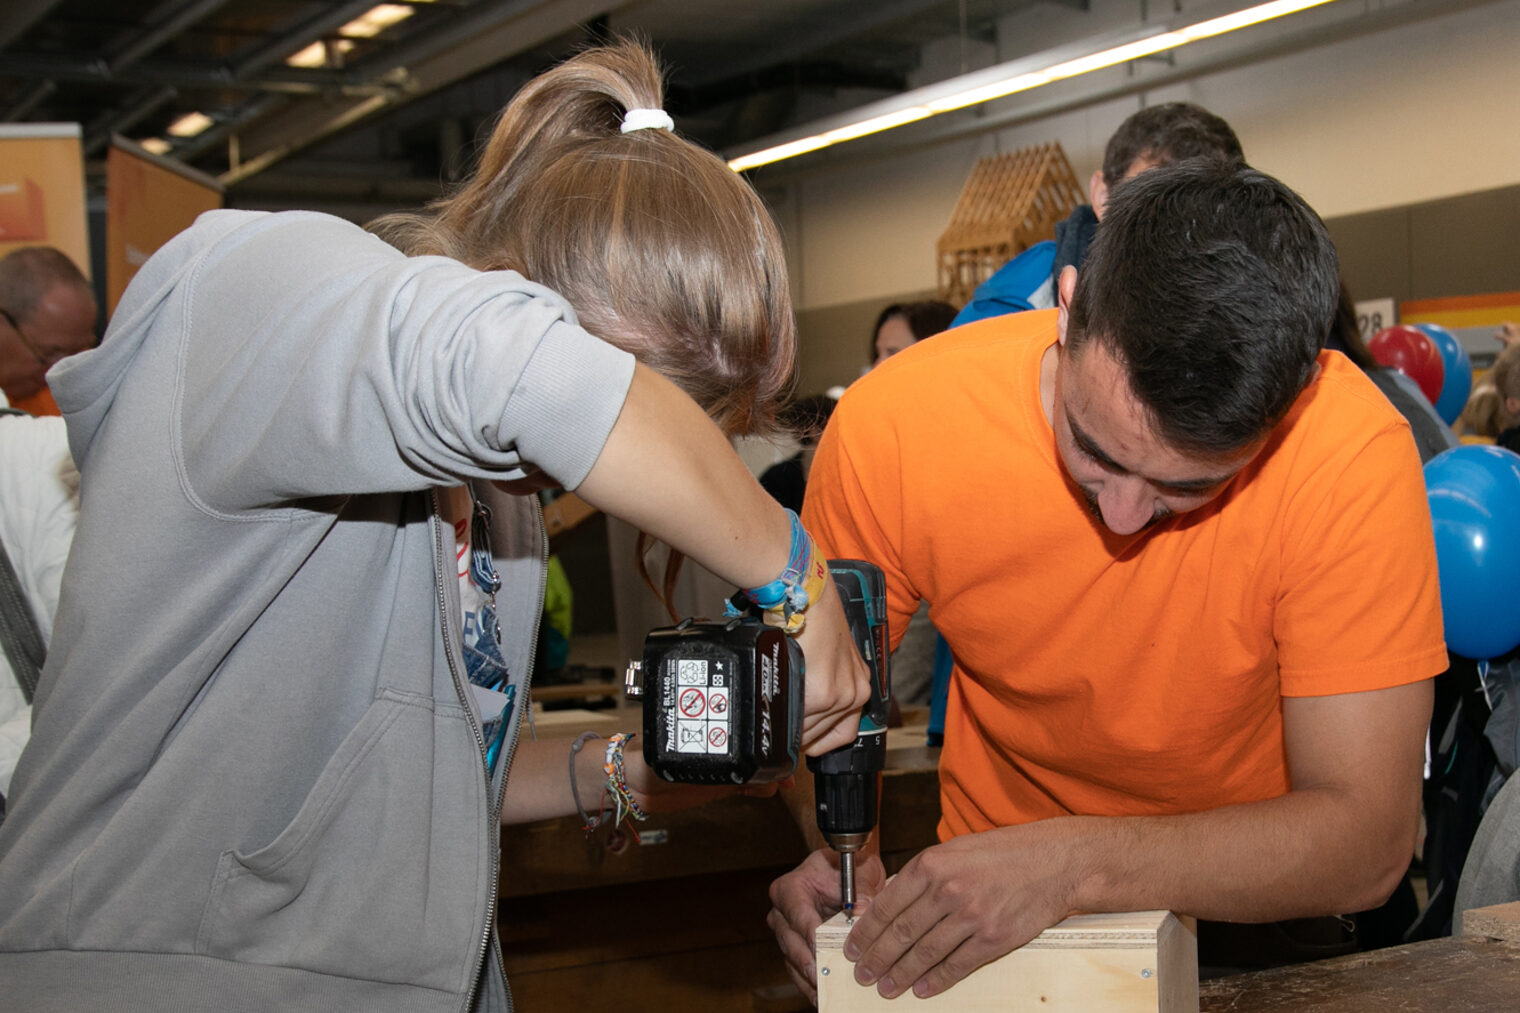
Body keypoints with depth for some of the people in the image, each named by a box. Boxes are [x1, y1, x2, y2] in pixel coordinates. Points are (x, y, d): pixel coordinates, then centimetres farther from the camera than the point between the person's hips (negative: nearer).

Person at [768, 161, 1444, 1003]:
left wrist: (1078, 864, -34)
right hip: (980, 904, 0)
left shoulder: (1354, 454, -24)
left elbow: (1367, 841, -23)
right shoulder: (890, 425, -20)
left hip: (1247, 901, 0)